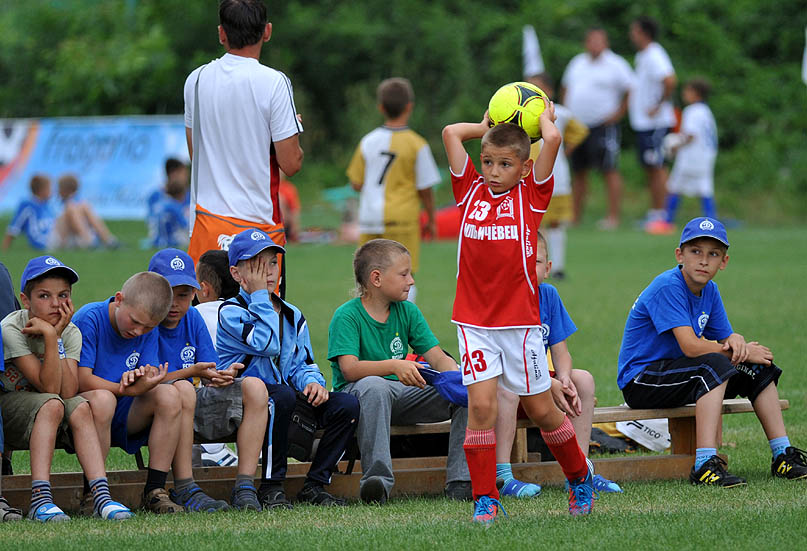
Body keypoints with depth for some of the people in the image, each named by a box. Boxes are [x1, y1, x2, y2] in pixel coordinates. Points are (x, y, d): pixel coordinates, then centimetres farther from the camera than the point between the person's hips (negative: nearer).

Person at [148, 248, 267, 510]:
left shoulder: (192, 318, 10)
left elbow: (212, 371, 5)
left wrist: (225, 375, -20)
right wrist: (192, 372, -26)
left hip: (193, 409, 7)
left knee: (254, 387, -11)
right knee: (182, 389, -38)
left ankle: (245, 487, -19)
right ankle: (184, 490, -33)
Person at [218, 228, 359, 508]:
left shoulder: (293, 316, 18)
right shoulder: (230, 311, -5)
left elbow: (301, 364, 15)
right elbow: (268, 344, -19)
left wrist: (312, 382, -8)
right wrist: (259, 294, -12)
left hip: (286, 396, 6)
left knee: (347, 405, -15)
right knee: (282, 396, -39)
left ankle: (314, 485, -6)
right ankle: (271, 487, -26)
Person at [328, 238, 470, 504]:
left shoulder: (408, 312, 9)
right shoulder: (347, 316, -8)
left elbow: (438, 357, 3)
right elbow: (349, 368, -22)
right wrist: (395, 366, -38)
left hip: (402, 395, 6)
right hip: (357, 396, -6)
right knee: (374, 385, -41)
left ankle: (461, 482, -17)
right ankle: (377, 478, -46)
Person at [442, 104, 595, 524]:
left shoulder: (531, 195, 1)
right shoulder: (471, 191, 7)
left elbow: (553, 139, -10)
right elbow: (451, 133, 4)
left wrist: (544, 118, 9)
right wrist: (488, 127, 17)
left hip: (520, 322, -1)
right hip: (475, 321, 1)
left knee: (540, 408, 8)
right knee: (480, 405, -9)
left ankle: (579, 478, 29)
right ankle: (485, 498, -4)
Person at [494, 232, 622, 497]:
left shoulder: (548, 295, 1)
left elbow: (560, 350, 1)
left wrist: (564, 379, -22)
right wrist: (550, 387, -28)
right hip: (498, 379, -6)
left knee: (583, 379, -11)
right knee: (506, 388, -37)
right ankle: (501, 477, -37)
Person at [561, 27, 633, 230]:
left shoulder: (615, 65, -4)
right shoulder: (577, 63, 15)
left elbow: (631, 91, -6)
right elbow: (565, 88, 27)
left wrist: (619, 113, -10)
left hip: (603, 127, -6)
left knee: (609, 171, -8)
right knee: (578, 172, 9)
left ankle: (613, 217, -8)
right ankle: (575, 217, 15)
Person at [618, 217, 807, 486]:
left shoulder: (710, 290, 7)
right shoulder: (668, 287, -21)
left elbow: (726, 336, 9)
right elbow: (690, 346, -28)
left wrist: (736, 342, -17)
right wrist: (744, 352, -19)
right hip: (640, 380, -9)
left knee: (759, 367, 3)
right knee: (716, 365, -32)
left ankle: (783, 455, 4)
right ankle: (705, 464, -42)